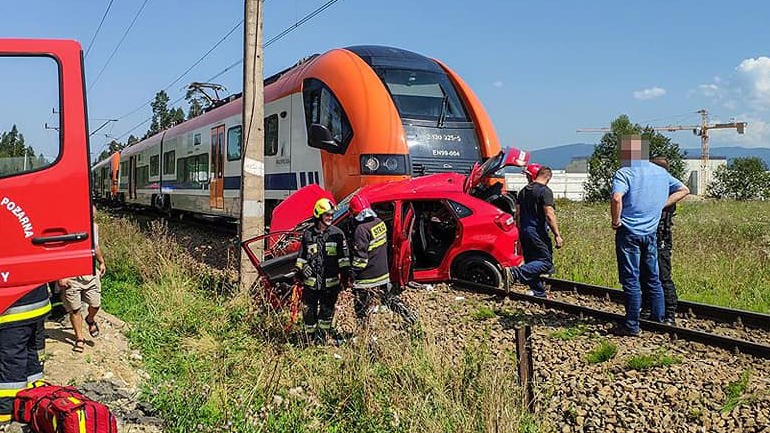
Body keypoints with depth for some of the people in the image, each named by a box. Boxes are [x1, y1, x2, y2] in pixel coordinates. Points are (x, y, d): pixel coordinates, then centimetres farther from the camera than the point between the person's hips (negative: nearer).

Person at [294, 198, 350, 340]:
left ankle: (322, 334, 25)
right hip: (311, 280, 1)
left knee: (327, 310, 9)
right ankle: (310, 337, 20)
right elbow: (301, 255, 12)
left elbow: (343, 256, 5)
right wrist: (298, 271, 9)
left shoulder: (337, 234, 1)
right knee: (309, 310, 6)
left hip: (330, 281, -1)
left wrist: (345, 272, 1)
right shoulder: (307, 234, 4)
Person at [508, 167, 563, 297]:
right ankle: (517, 273, -23)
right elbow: (549, 215, -18)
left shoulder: (524, 191, 13)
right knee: (546, 262, -5)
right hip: (537, 232, -8)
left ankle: (538, 292, 15)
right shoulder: (545, 191, -10)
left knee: (532, 262, 14)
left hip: (524, 232, 8)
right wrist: (557, 235, -15)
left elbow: (518, 214, 16)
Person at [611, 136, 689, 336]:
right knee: (652, 278, 16)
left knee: (631, 280, 0)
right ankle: (658, 319, 23)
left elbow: (617, 198, -28)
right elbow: (683, 190, 19)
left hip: (629, 232, -6)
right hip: (651, 232, 6)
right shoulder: (661, 172, 10)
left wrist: (616, 221, -14)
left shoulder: (624, 173, -12)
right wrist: (661, 205, 11)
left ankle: (632, 325, 4)